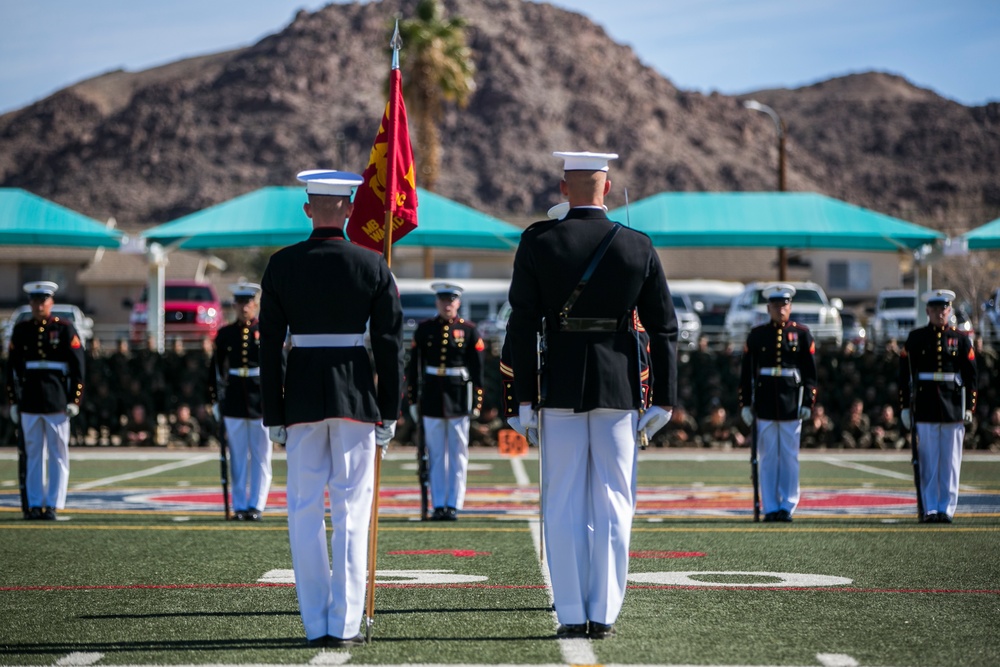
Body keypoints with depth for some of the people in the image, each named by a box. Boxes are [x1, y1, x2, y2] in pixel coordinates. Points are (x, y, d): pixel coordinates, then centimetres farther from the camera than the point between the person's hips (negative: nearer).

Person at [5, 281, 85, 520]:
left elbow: (77, 366, 0)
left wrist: (74, 401, -6)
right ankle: (34, 504, 9)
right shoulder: (20, 330, 9)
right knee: (33, 455, 5)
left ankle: (53, 505, 4)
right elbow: (13, 367, 11)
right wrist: (13, 401, 6)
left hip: (57, 402, -2)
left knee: (58, 455, 1)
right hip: (29, 403, 2)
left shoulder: (65, 329, 1)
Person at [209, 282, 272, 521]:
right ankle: (239, 506, 8)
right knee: (238, 458, 4)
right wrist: (215, 400, 8)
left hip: (261, 402, -2)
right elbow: (216, 369, 11)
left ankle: (256, 505, 6)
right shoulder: (224, 335, 7)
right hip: (234, 402, 2)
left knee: (261, 458, 1)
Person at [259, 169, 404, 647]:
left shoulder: (282, 264, -1)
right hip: (356, 392, -1)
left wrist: (273, 413, 6)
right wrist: (390, 411, 4)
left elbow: (269, 343, 0)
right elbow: (389, 342, -2)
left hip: (302, 394, 1)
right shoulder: (372, 265, -2)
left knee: (306, 514, 6)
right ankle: (345, 624, 1)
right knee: (351, 513, 3)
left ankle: (317, 625, 5)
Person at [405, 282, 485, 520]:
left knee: (458, 454, 2)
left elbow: (477, 369, 4)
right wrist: (412, 400, 4)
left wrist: (477, 402, 1)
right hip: (431, 399, 1)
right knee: (436, 455, 3)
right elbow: (413, 366, 7)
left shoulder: (469, 331, 3)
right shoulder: (424, 329, 5)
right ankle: (438, 505, 8)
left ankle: (454, 504, 7)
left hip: (459, 399, -1)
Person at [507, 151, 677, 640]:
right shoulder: (639, 247, 0)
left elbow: (522, 325, -5)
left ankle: (572, 615, 4)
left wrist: (524, 400, -1)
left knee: (564, 507, 4)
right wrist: (663, 399, 6)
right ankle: (604, 614, 5)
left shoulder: (538, 242, -4)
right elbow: (664, 328, 1)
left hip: (560, 392, 0)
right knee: (612, 505, 6)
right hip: (620, 392, 1)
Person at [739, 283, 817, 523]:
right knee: (767, 458, 2)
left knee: (790, 458, 2)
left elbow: (810, 373, 5)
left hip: (791, 406, 0)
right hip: (764, 407, 0)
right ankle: (770, 508, 7)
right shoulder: (756, 335, 6)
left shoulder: (802, 334, 5)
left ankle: (787, 506, 9)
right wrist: (745, 404, 1)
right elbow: (746, 372, 6)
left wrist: (808, 403, -2)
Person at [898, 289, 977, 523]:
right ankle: (930, 509, 4)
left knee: (951, 462, 2)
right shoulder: (915, 338, 5)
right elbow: (905, 374, 5)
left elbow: (971, 376, 7)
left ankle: (947, 509, 7)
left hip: (953, 408, 1)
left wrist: (969, 408, 1)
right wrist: (905, 407, 1)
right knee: (928, 462, 0)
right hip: (925, 410, -1)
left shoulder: (960, 339, 7)